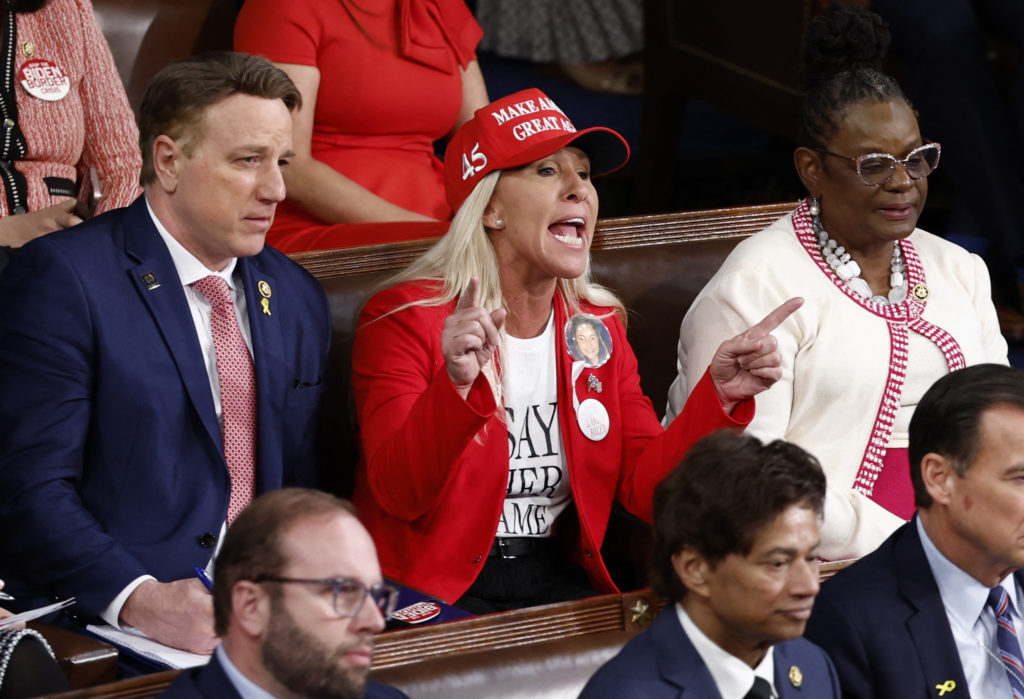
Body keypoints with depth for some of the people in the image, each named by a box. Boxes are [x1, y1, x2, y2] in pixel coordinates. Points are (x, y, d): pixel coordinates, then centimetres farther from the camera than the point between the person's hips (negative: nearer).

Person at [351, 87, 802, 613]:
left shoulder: (598, 326, 13)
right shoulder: (406, 319, -5)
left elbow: (644, 486, 5)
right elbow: (399, 495, -18)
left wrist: (719, 396, -9)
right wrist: (456, 385, -34)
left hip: (559, 583, 6)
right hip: (436, 590, -6)